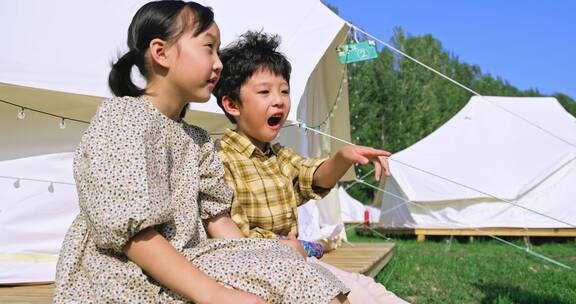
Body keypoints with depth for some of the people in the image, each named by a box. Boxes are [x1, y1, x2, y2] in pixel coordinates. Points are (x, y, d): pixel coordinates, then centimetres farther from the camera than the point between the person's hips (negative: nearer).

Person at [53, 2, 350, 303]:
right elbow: (131, 231, -21)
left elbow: (216, 217, 9)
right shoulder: (123, 116, -11)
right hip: (126, 277, -8)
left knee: (293, 274, -11)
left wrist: (255, 266, -5)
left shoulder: (197, 140, 15)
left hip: (182, 263, 8)